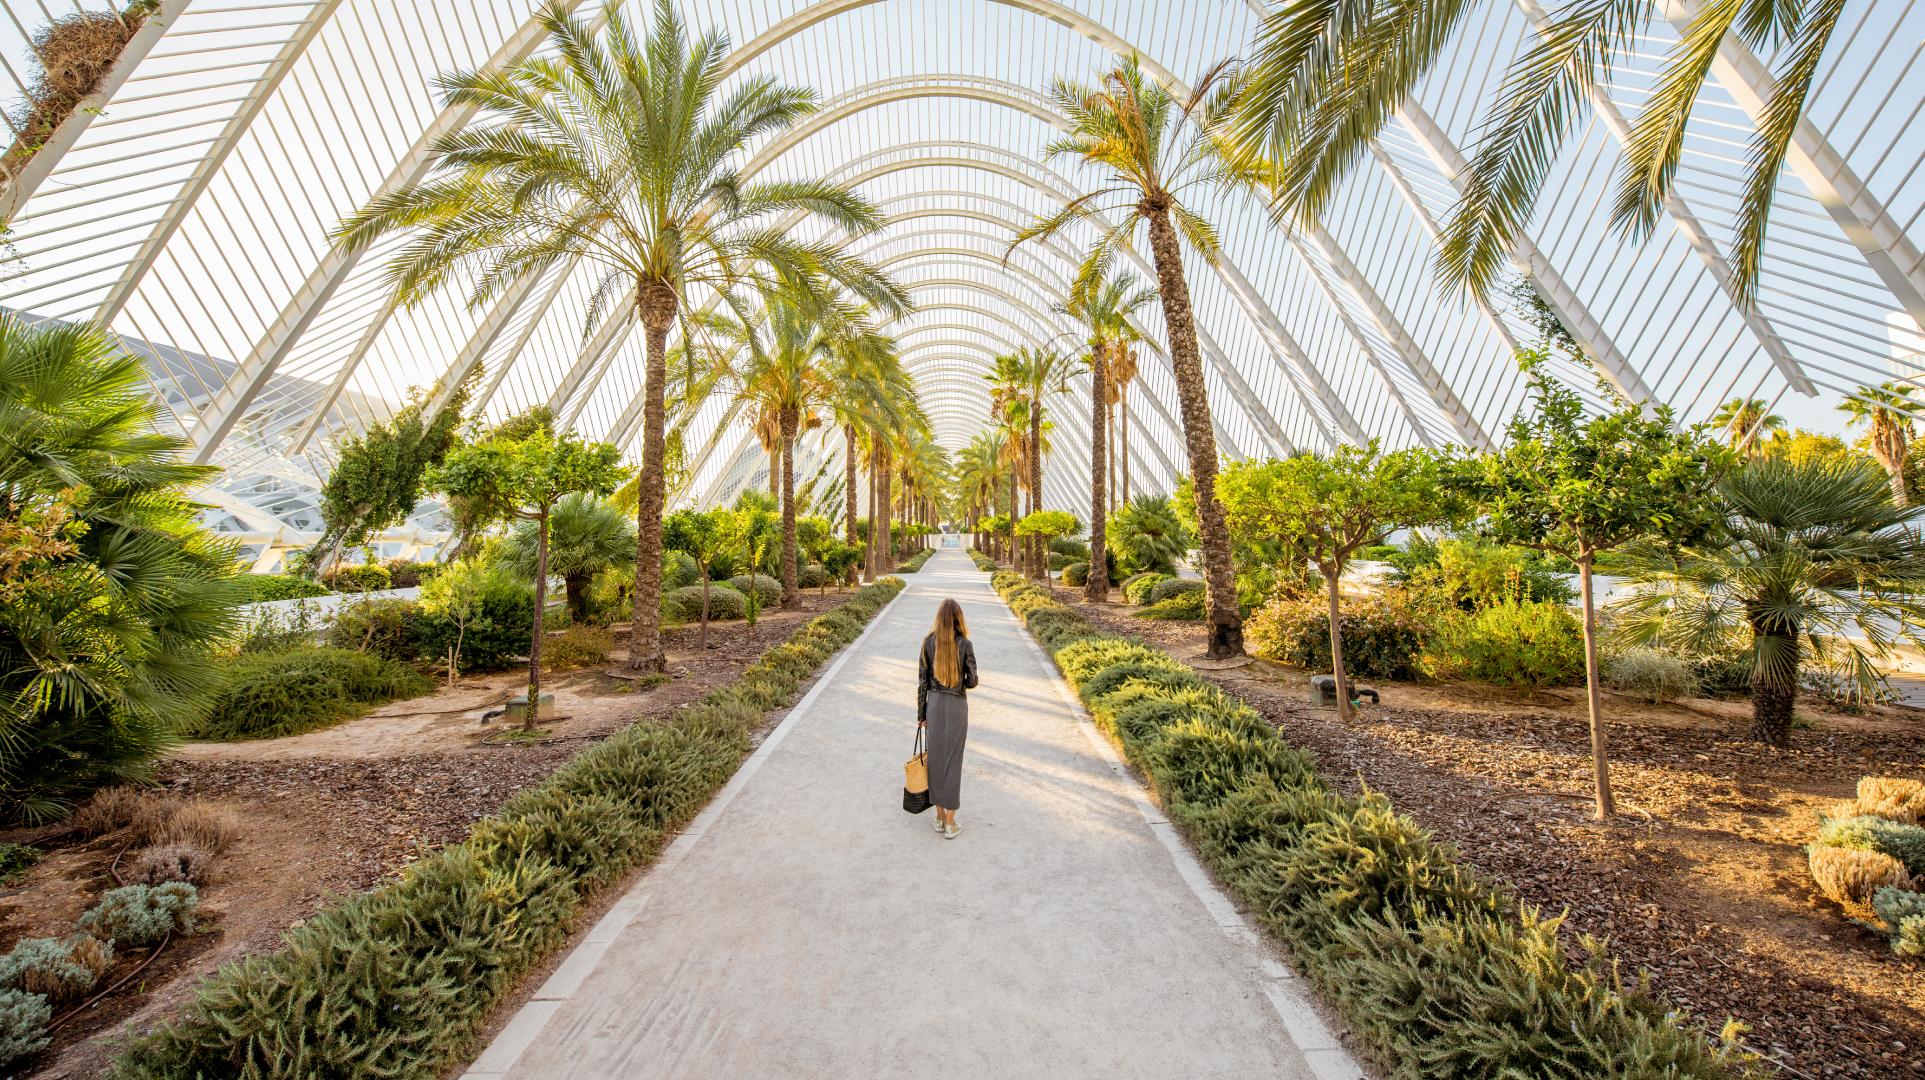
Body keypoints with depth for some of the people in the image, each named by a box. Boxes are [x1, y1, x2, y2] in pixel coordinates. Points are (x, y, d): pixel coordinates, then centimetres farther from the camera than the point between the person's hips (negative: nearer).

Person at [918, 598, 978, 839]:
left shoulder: (928, 642, -5)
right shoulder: (965, 644, -12)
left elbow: (922, 681, -2)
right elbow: (972, 682, -7)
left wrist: (921, 713, 6)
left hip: (934, 704, 2)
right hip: (956, 705, -2)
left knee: (935, 759, 14)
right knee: (952, 761, 7)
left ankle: (940, 817, 26)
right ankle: (950, 823, 15)